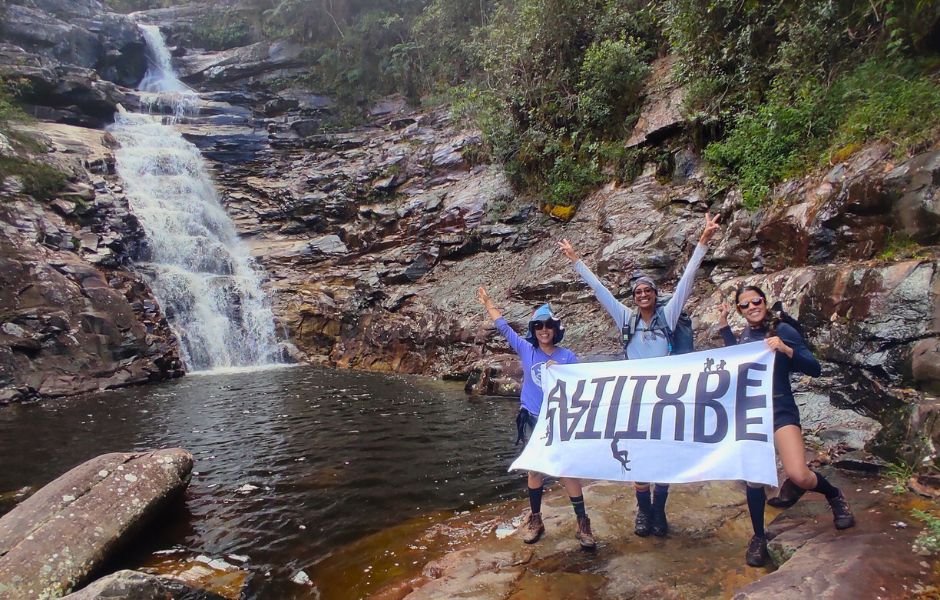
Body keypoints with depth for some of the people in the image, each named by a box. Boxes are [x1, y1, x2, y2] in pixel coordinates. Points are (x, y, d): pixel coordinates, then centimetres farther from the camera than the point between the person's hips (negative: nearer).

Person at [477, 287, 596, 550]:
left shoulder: (568, 356, -6)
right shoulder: (526, 350, -3)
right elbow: (503, 326, 5)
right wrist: (487, 302, 9)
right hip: (532, 420, 2)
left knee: (568, 472, 1)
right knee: (535, 470, 13)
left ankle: (583, 523, 12)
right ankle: (535, 519, 27)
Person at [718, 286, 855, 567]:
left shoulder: (783, 330, -8)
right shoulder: (742, 336, 7)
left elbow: (814, 369, -10)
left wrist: (785, 349, -28)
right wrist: (723, 328, 6)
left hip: (780, 411, -4)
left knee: (798, 475, -19)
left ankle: (834, 495, 17)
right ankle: (759, 536, 22)